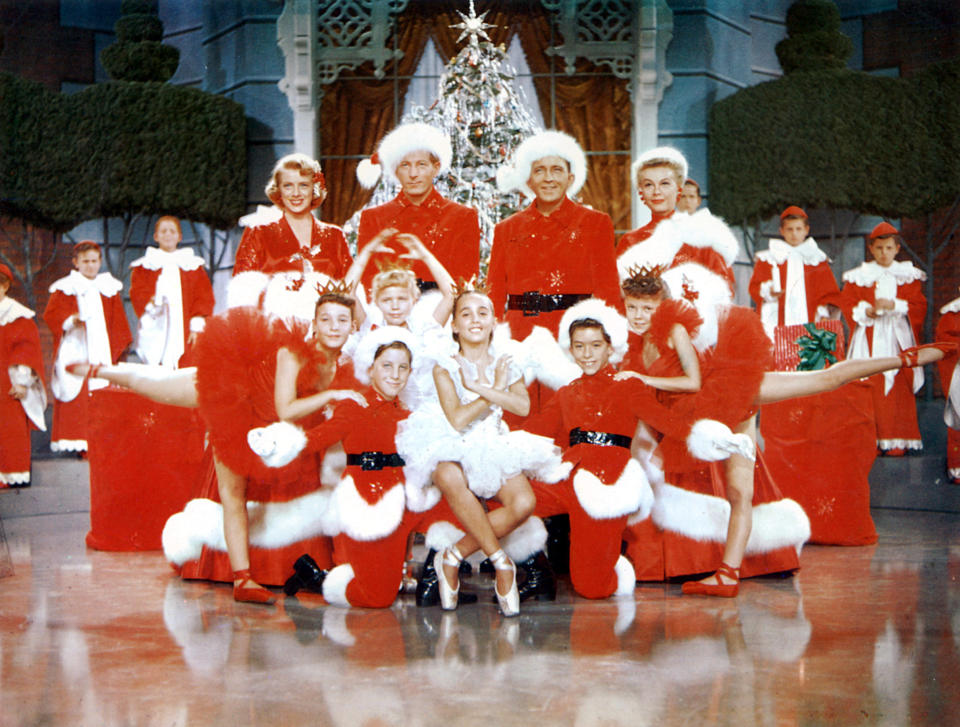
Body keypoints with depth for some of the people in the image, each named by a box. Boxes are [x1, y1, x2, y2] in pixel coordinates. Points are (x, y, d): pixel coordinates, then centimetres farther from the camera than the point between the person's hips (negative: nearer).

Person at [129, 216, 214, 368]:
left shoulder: (194, 265, 14)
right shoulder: (144, 266, 12)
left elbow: (204, 297, 7)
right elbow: (137, 295, 2)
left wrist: (197, 325, -5)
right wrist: (151, 304, -21)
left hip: (186, 335, 1)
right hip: (156, 336, -1)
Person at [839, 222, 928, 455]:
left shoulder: (908, 276, 9)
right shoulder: (859, 276, 7)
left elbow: (919, 305, 2)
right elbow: (847, 304, 4)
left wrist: (895, 305, -13)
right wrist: (867, 310, -14)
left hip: (898, 338, 0)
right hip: (869, 338, 0)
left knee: (899, 390, -5)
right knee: (869, 388, -6)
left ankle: (896, 440, -2)